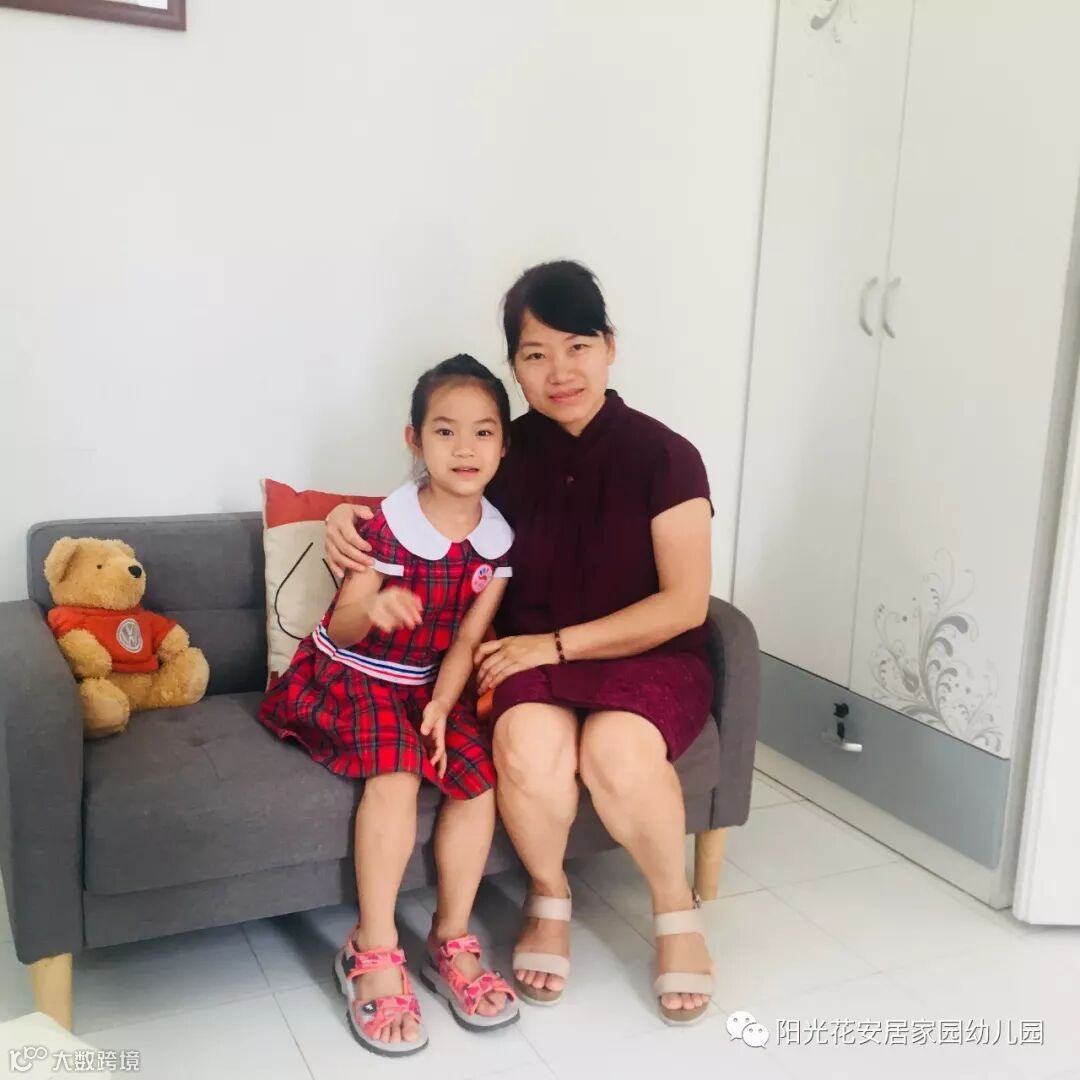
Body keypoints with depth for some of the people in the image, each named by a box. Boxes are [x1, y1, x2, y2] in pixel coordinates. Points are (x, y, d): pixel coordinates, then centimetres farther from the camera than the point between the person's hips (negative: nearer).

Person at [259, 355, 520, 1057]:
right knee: (396, 774, -29)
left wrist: (441, 708, -20)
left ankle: (451, 940, -3)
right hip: (349, 676, -4)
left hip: (429, 684, 4)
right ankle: (373, 955, -17)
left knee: (479, 770, -19)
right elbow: (342, 629, -15)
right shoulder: (387, 523, -16)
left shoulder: (499, 539, -4)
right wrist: (372, 608, -38)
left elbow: (467, 638, -5)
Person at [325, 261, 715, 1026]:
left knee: (618, 749, -34)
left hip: (649, 656, -2)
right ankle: (549, 897, 0)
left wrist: (557, 642, -17)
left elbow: (685, 605, -11)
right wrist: (351, 516, -6)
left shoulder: (663, 456, -9)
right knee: (529, 744, -32)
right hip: (533, 655, 2)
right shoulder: (509, 452, 0)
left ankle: (678, 909, -3)